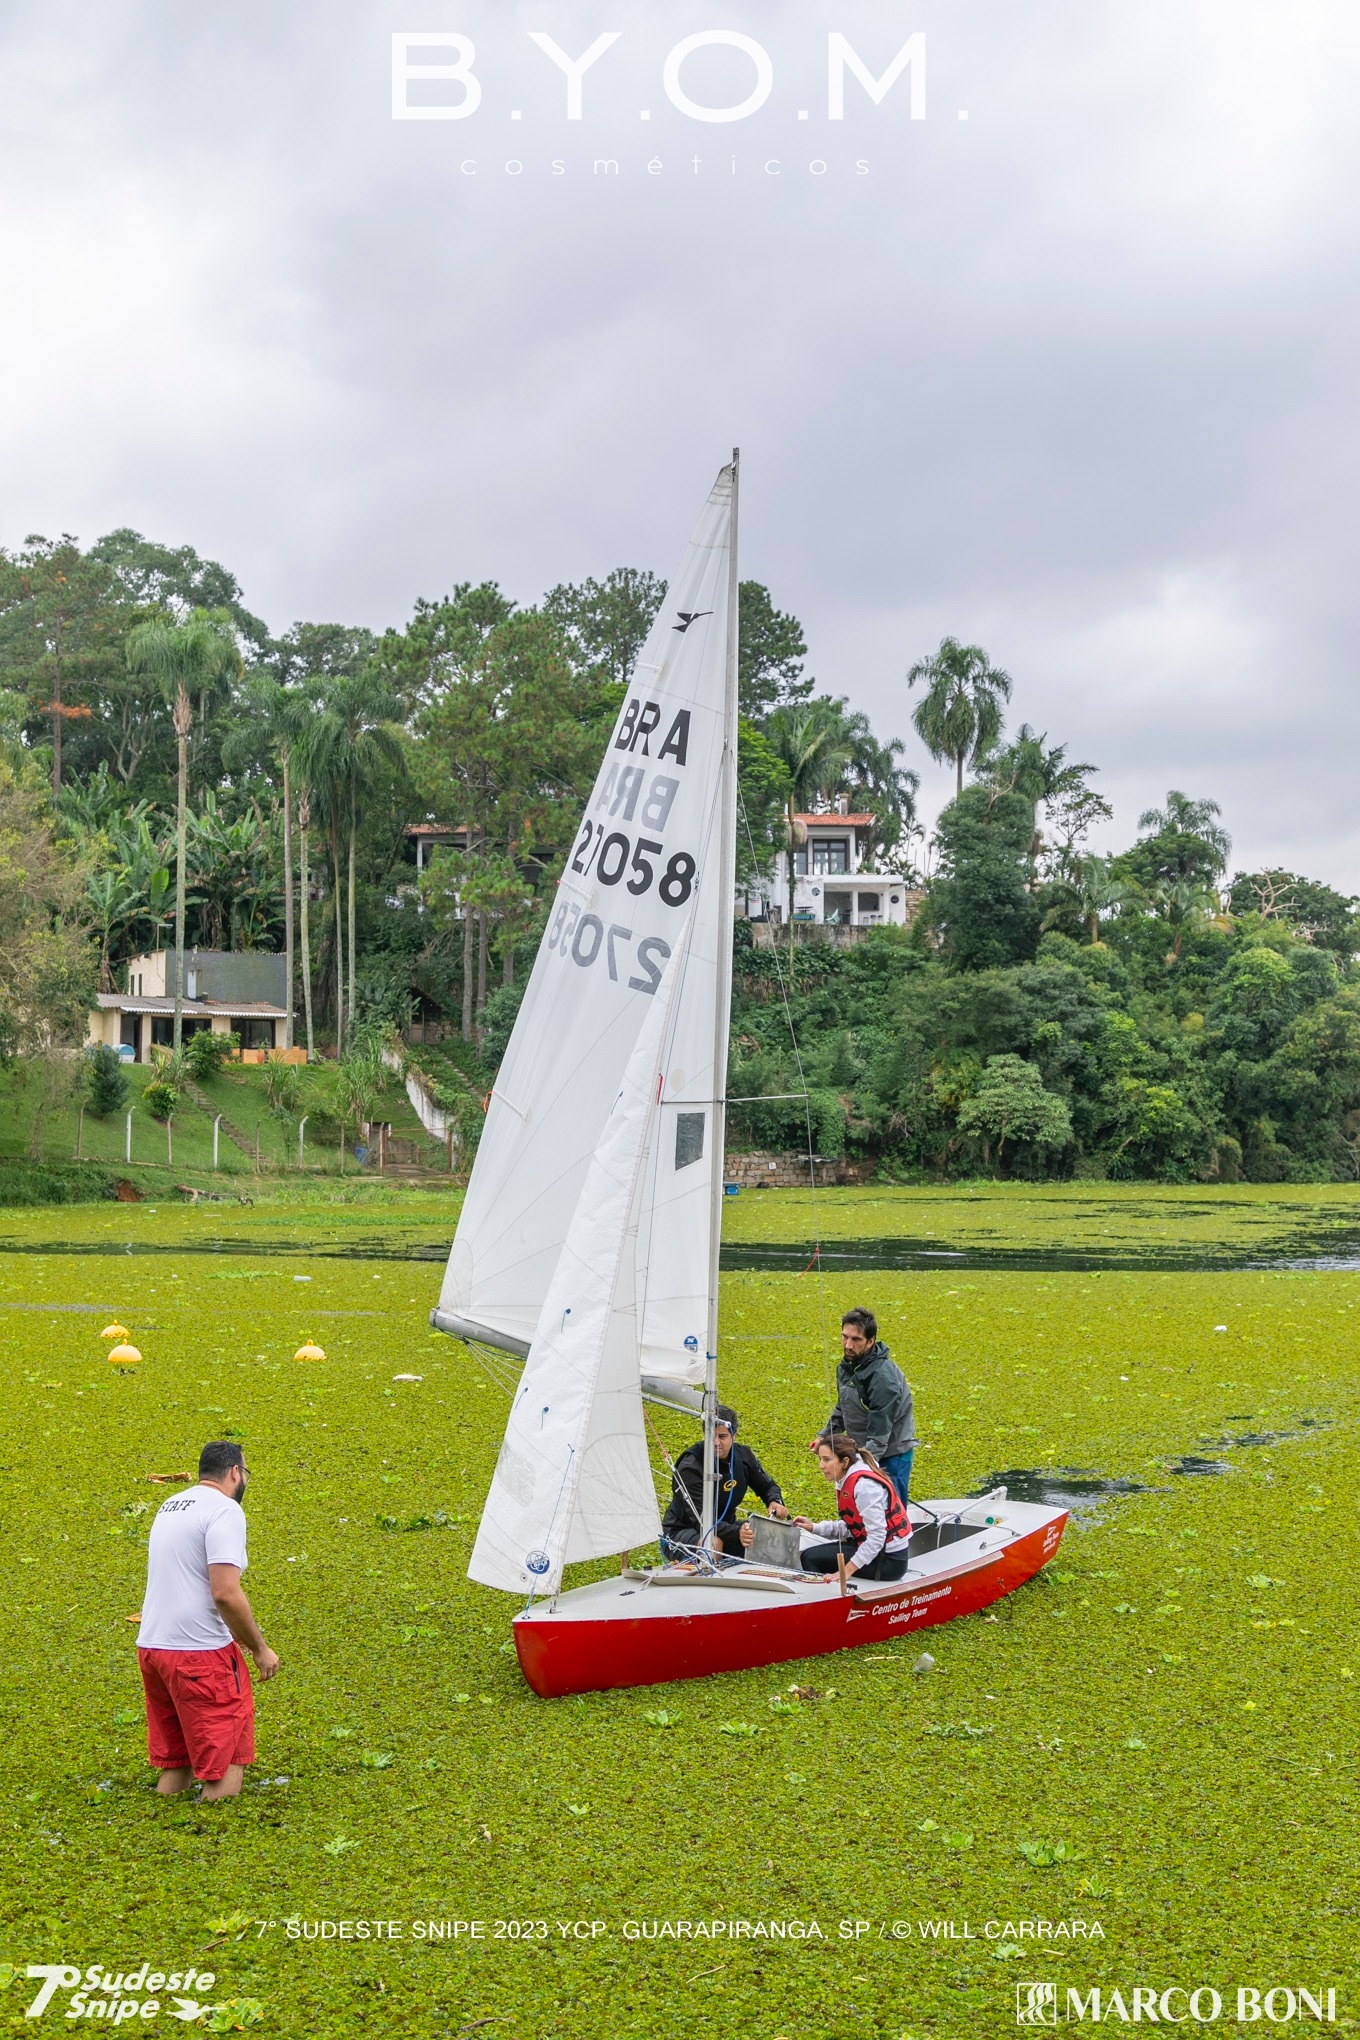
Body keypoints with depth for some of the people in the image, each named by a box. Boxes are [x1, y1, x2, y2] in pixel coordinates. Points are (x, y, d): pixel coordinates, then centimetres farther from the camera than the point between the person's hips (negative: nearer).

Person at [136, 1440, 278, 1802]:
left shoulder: (170, 1507, 16)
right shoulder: (224, 1510, -12)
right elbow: (226, 1593, -21)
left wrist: (235, 1632, 28)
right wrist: (260, 1649, -9)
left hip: (151, 1646, 9)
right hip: (199, 1651, -9)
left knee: (174, 1764, 17)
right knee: (226, 1763, 0)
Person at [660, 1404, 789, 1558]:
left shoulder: (743, 1455, -5)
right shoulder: (690, 1468, -25)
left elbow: (767, 1486, 11)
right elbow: (701, 1520, -32)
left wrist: (775, 1502, -14)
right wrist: (736, 1533, -48)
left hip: (724, 1527, 6)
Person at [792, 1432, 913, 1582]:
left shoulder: (864, 1485, -22)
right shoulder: (848, 1480, 6)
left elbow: (877, 1535, -26)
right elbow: (850, 1527, 11)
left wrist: (848, 1570, -26)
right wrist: (814, 1528, 1)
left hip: (888, 1560, -9)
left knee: (811, 1557, -12)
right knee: (810, 1552, 11)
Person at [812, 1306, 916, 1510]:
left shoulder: (883, 1376, -26)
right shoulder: (846, 1366, 3)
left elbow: (880, 1432, -27)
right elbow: (842, 1409, 19)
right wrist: (825, 1436, 11)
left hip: (890, 1456, -9)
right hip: (861, 1451, 9)